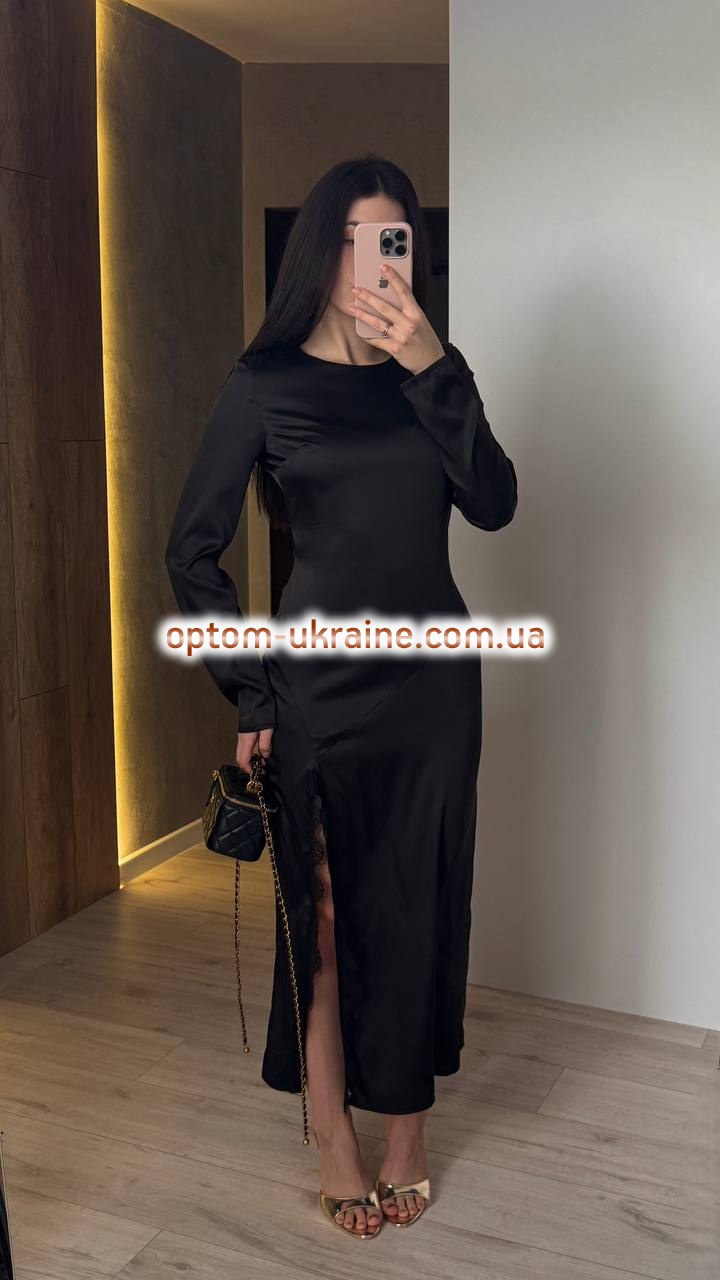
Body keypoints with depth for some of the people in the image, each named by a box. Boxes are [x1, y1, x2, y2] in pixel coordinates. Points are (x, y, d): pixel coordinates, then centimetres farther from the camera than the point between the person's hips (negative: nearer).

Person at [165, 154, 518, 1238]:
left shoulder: (431, 375, 7)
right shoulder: (265, 384, -2)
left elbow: (493, 504, -8)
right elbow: (193, 550, -1)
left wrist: (431, 366, -18)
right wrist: (251, 695, -4)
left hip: (433, 675, 3)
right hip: (319, 683, -3)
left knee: (421, 906, 10)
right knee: (323, 916, 5)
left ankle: (408, 1133, 27)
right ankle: (335, 1145, 22)